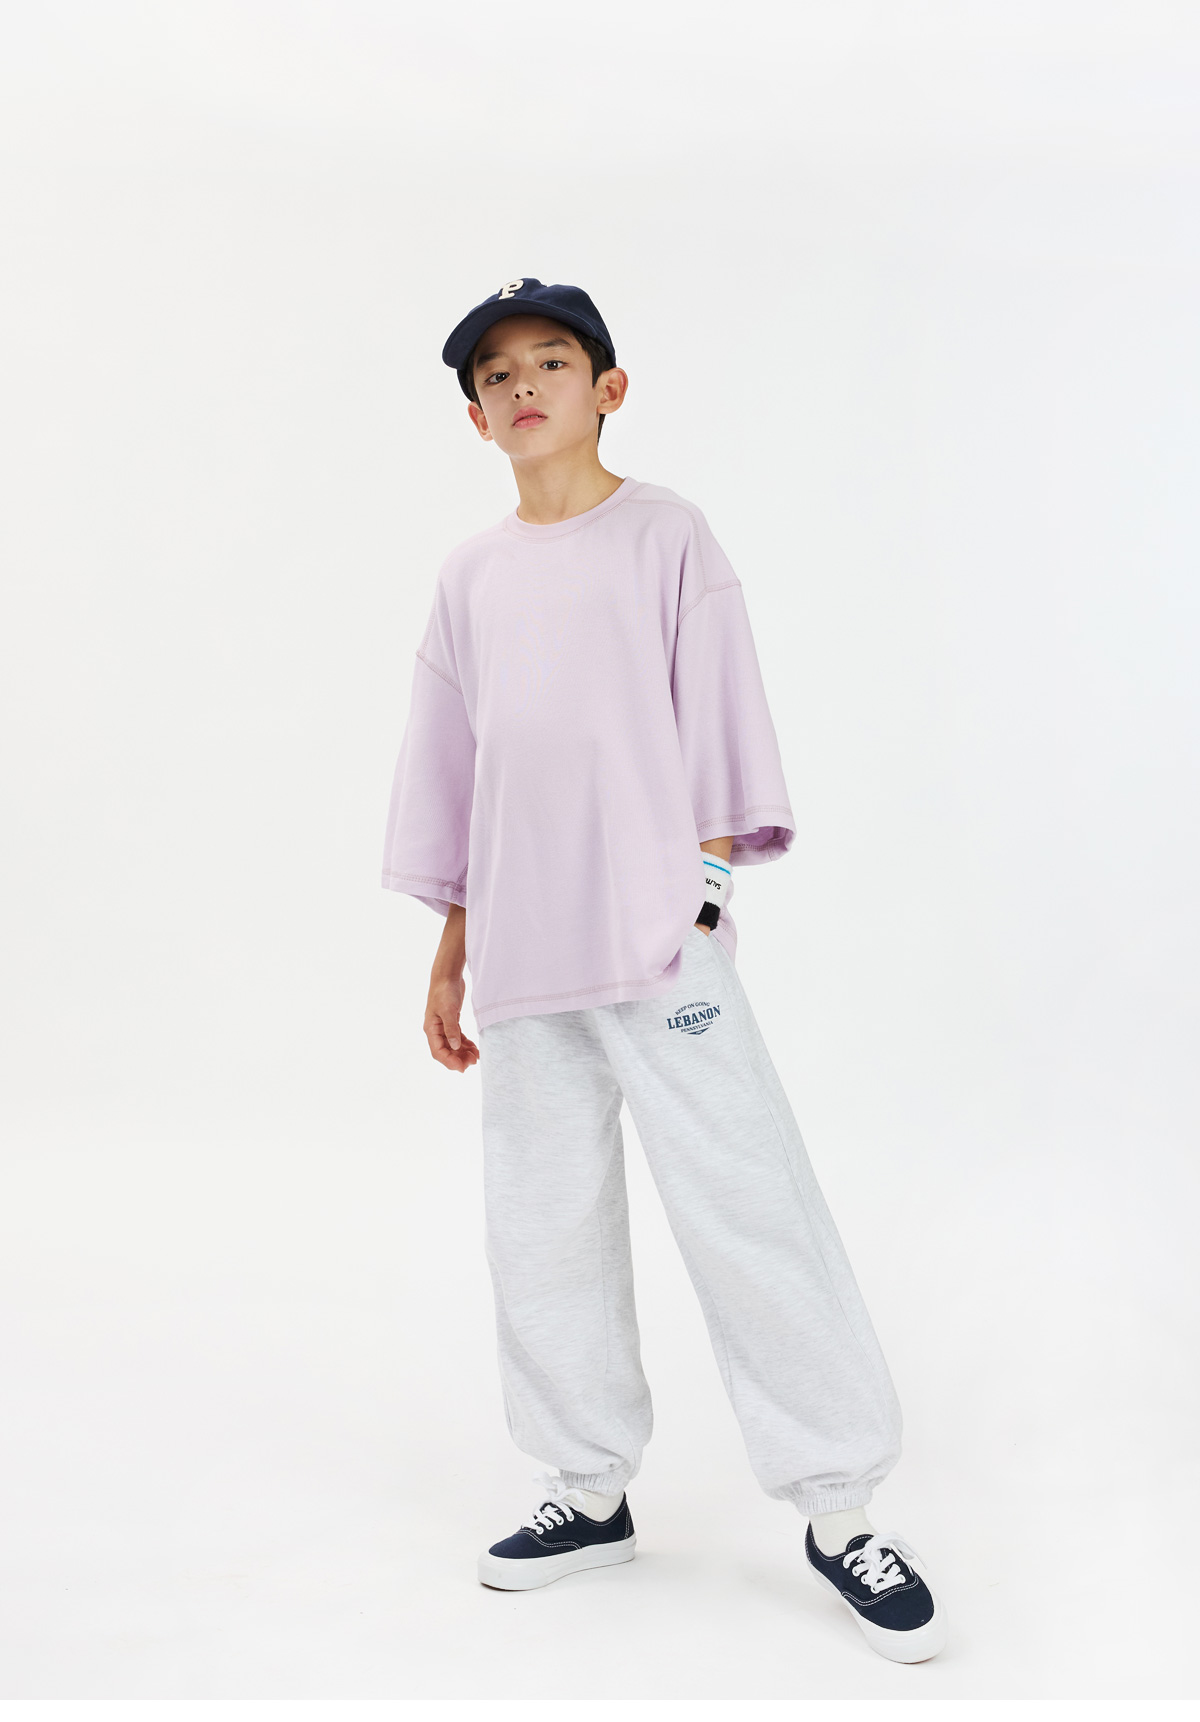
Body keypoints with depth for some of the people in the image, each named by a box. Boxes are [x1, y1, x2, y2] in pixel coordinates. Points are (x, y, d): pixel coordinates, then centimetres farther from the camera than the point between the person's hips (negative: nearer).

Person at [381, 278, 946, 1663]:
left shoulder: (665, 536, 3)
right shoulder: (470, 577, 13)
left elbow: (717, 719, 0)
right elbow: (452, 771, 17)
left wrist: (707, 883, -9)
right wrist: (452, 952, 15)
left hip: (655, 936, -5)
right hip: (524, 950, 5)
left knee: (745, 1205, -7)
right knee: (544, 1224, 9)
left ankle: (838, 1506, 4)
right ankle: (589, 1493, 24)